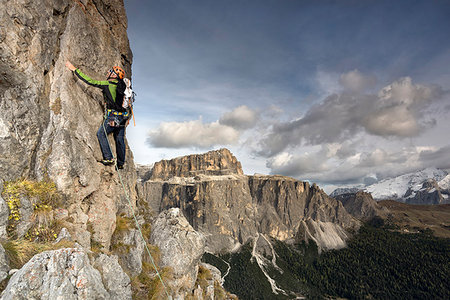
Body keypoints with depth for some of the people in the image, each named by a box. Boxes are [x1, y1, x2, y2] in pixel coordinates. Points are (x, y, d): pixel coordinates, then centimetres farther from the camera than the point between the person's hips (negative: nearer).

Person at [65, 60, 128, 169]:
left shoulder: (107, 84, -8)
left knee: (101, 133, 6)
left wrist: (74, 69, 2)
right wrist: (127, 117, 26)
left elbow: (90, 81, -7)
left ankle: (109, 158, -1)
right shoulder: (122, 86, 12)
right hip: (123, 117, 7)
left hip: (113, 117, -7)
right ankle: (121, 163, 16)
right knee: (120, 139, 11)